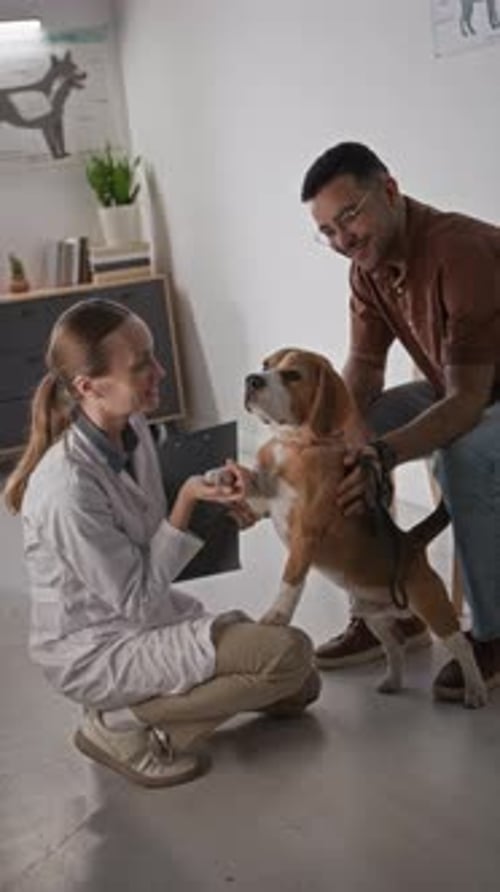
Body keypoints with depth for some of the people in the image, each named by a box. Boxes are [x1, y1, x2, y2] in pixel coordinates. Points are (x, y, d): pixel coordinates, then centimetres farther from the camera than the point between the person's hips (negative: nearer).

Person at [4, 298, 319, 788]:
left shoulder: (131, 429, -6)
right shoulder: (68, 487, -32)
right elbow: (136, 600, -22)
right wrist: (186, 501, -27)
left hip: (148, 617, 9)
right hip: (97, 651, -8)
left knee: (298, 688, 11)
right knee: (289, 654, -21)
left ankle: (135, 705, 17)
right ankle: (121, 728, -6)